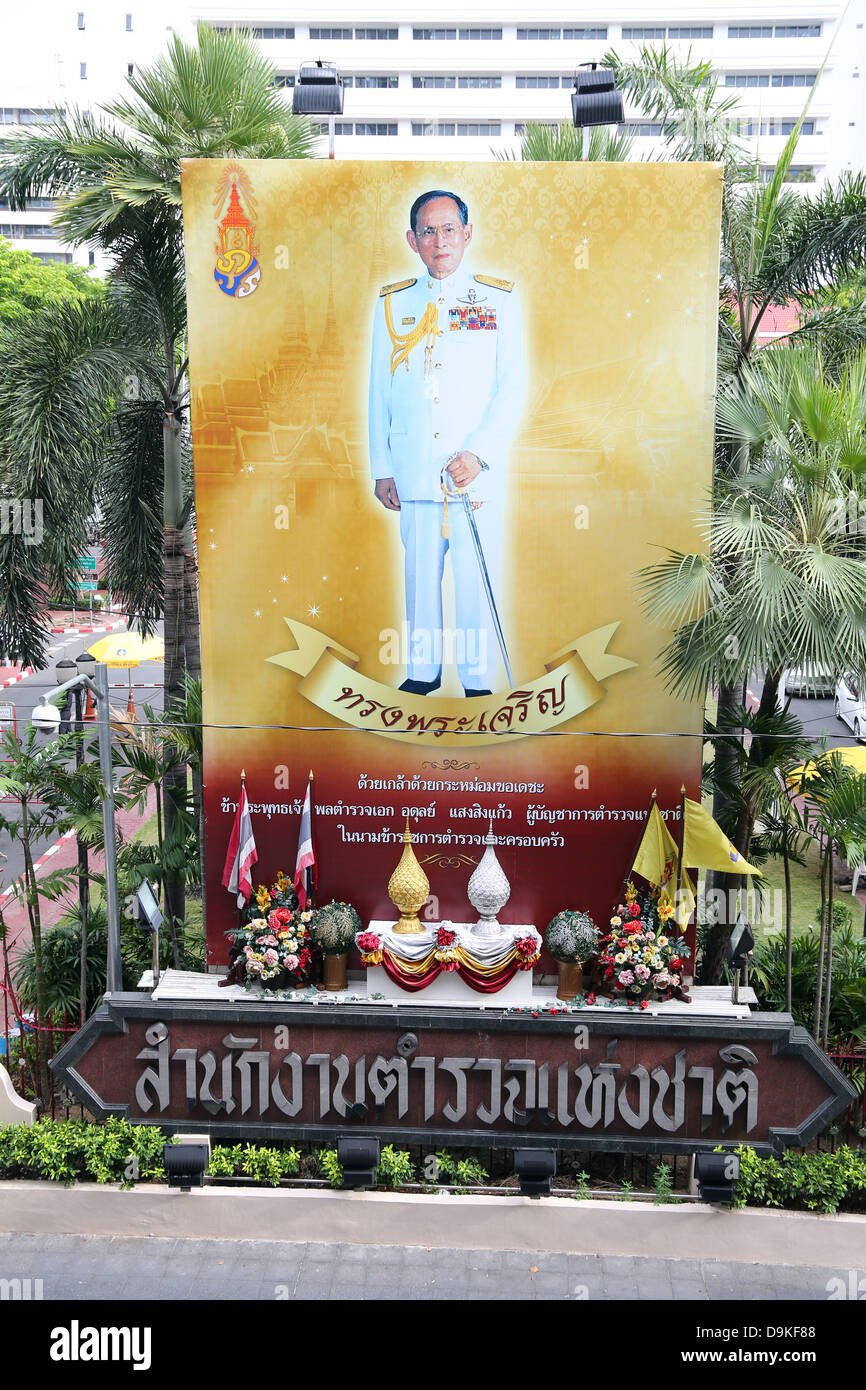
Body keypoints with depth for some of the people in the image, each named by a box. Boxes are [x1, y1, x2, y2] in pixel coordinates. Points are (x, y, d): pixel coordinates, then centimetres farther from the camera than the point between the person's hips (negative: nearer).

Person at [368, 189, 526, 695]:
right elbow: (380, 392, 12)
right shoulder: (393, 303, 11)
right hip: (413, 471, 2)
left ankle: (479, 682, 11)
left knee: (477, 581, -1)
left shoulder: (498, 300, 5)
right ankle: (423, 670, 23)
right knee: (420, 573, 8)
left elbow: (512, 388, 0)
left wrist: (479, 453, -12)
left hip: (476, 472, -2)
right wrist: (381, 467, 8)